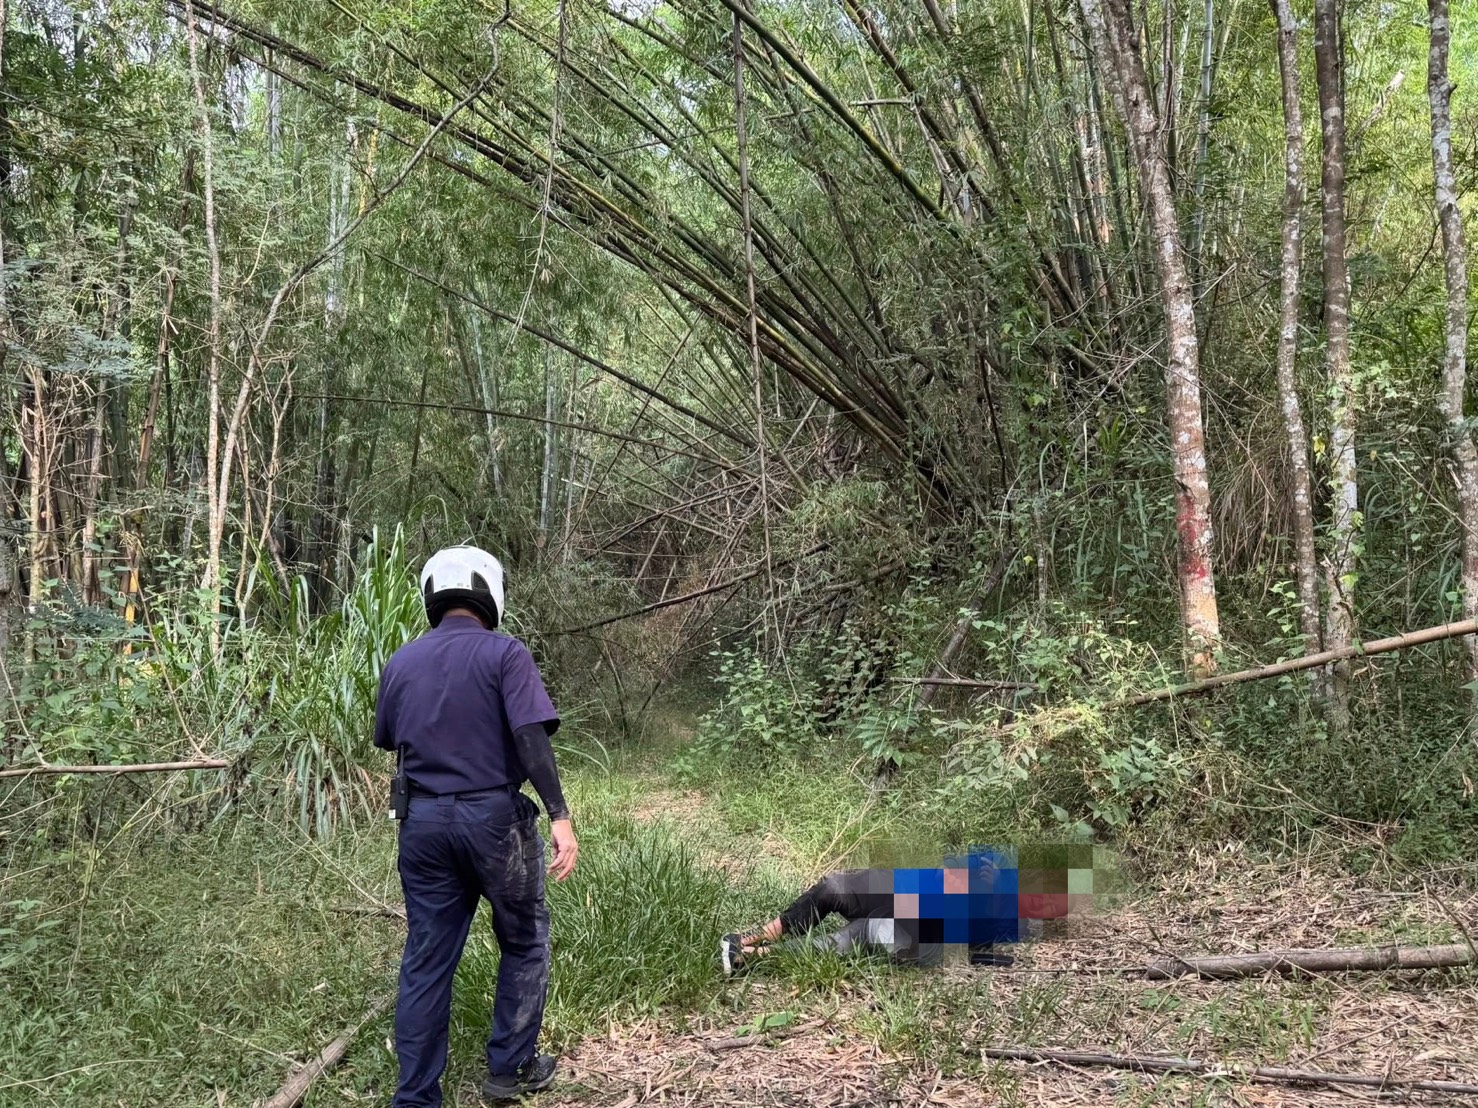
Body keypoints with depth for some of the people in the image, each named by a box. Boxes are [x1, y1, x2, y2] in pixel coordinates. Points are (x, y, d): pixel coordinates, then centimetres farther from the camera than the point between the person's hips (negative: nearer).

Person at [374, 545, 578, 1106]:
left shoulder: (400, 662, 7)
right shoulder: (505, 653, -8)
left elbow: (388, 741, 18)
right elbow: (531, 737, -18)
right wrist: (560, 816, -21)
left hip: (423, 821, 4)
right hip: (494, 818, -4)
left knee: (426, 959, 9)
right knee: (523, 943, 15)